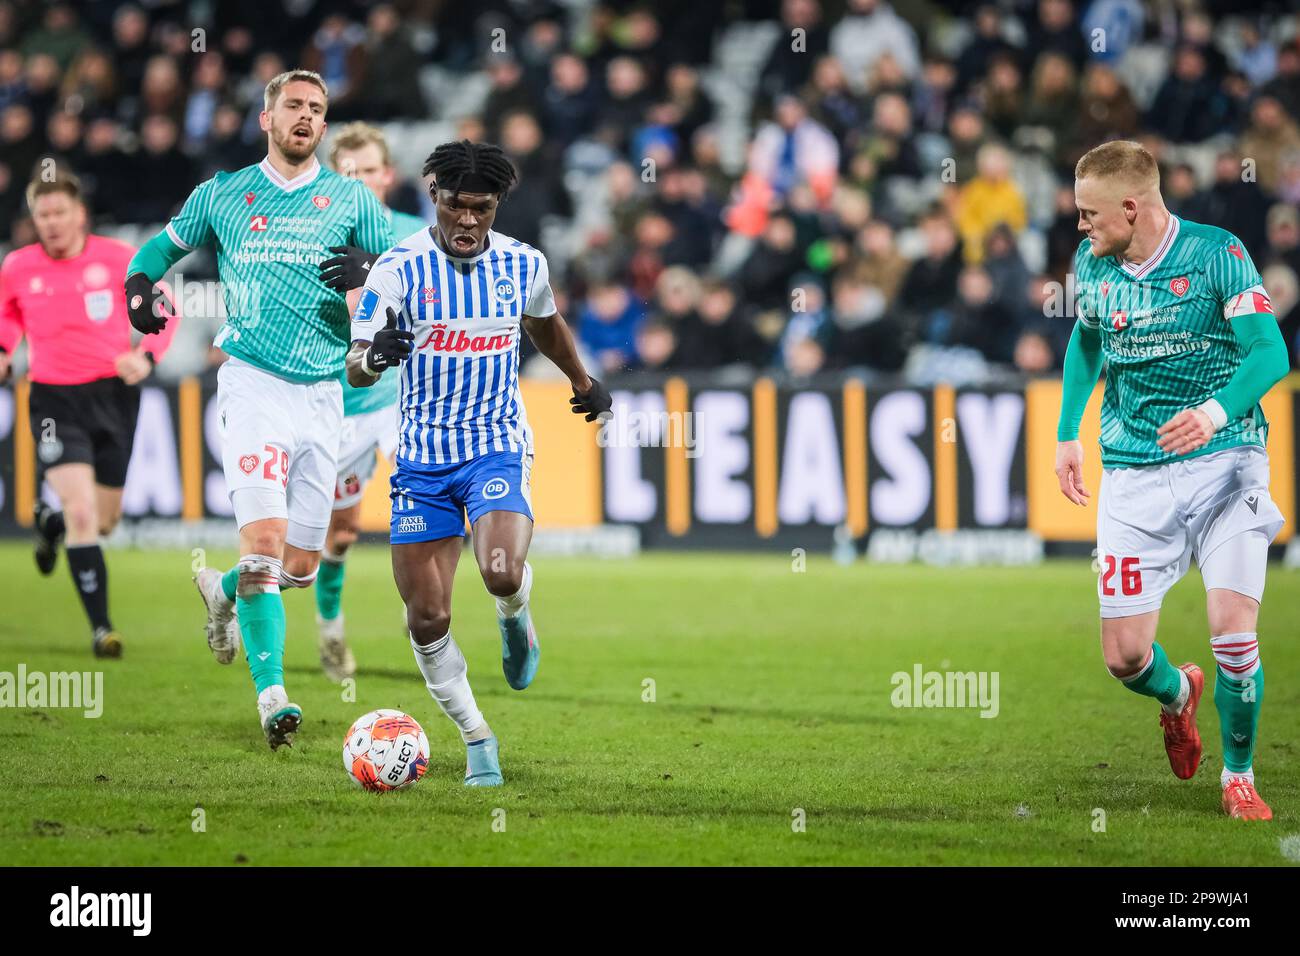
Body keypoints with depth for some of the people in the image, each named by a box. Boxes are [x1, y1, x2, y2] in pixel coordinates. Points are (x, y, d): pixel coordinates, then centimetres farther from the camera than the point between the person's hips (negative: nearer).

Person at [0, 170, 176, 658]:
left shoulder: (118, 259, -7)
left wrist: (146, 356, -12)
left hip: (113, 393, 1)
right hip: (54, 400, -1)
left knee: (103, 520, 12)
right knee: (81, 513, -17)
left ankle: (51, 521, 49)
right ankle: (100, 627, -10)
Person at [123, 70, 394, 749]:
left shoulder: (350, 198, 9)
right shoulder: (223, 194, 9)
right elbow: (166, 243, 22)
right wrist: (139, 283, 1)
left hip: (322, 390, 2)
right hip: (253, 381, -2)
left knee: (302, 564, 5)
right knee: (264, 536, -19)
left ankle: (225, 592, 39)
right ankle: (271, 696, -20)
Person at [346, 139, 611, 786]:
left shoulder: (524, 264, 0)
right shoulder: (400, 268, -8)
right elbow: (355, 371, -12)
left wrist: (583, 380, 38)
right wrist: (376, 356, -35)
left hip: (497, 446, 0)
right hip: (422, 457, 0)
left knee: (502, 574, -27)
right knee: (426, 619, -4)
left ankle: (515, 612, 11)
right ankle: (478, 742, 14)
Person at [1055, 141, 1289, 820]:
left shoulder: (1216, 255, -11)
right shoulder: (1092, 264, 4)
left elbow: (1269, 352, -17)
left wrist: (1216, 411, -34)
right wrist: (1067, 433, 15)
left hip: (1224, 460, -4)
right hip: (1132, 474, 4)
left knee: (1233, 633, -17)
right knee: (1124, 656, -2)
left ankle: (1239, 778, 8)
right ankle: (1177, 694, 35)